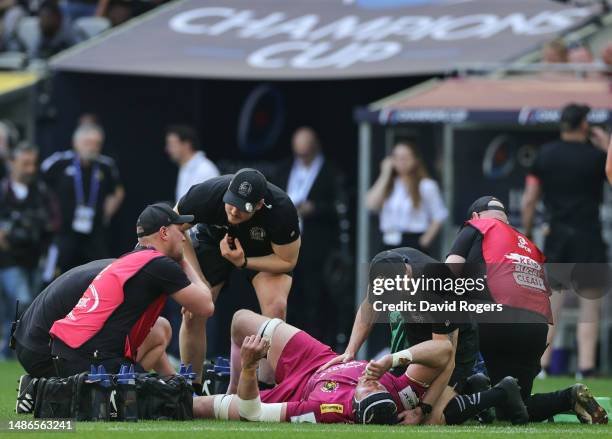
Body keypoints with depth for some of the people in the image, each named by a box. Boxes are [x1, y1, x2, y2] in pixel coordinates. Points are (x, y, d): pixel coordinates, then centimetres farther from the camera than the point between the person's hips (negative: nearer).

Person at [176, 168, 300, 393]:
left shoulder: (281, 210, -37)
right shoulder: (206, 194, -35)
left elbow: (287, 261, -21)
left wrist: (243, 262, -34)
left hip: (265, 252, -1)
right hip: (213, 240, 1)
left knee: (276, 307, -25)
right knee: (193, 313, -10)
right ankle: (191, 388, 7)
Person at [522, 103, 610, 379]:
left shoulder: (545, 155, 4)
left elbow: (529, 201, 3)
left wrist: (526, 234, 13)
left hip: (556, 238, 3)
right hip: (588, 237, -3)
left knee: (550, 307, 8)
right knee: (590, 307, 2)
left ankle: (540, 365, 2)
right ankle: (586, 368, -6)